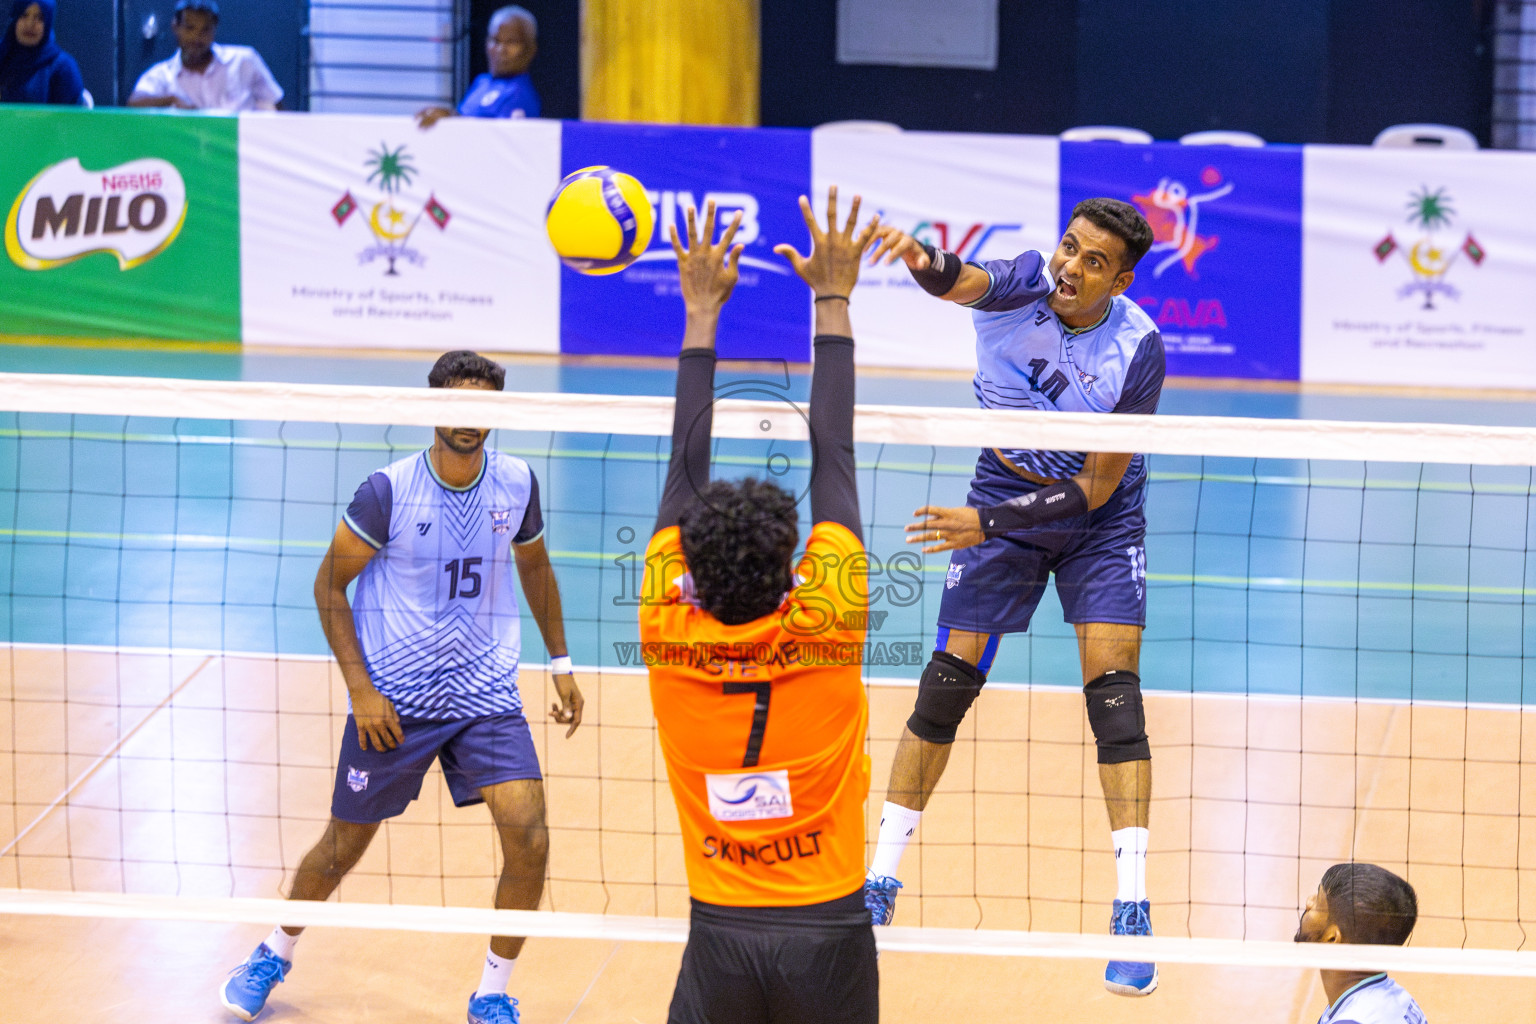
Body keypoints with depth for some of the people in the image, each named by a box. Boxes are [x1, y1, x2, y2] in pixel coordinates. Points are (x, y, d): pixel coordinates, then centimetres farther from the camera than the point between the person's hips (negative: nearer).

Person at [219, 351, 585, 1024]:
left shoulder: (517, 484, -3)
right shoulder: (389, 491, -15)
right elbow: (329, 584, -6)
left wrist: (560, 661, 16)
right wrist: (360, 688, -11)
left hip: (486, 693, 3)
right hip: (392, 701, -2)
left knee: (529, 840, -14)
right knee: (346, 843, 9)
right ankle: (275, 954, 38)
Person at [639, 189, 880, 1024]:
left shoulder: (670, 634, -7)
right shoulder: (826, 625, -10)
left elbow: (686, 466, 3)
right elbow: (832, 455, -2)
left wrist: (702, 311, 10)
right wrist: (833, 301, 6)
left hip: (720, 936, 1)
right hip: (828, 934, -1)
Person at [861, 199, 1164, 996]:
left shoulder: (1136, 352, -25)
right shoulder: (1024, 284, -21)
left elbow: (1094, 488, -21)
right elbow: (964, 282, -45)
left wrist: (987, 523, -25)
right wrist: (926, 263, -68)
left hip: (1097, 518, -2)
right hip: (1004, 493, 2)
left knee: (1112, 689, -14)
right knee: (947, 682, 0)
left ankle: (1132, 912, -12)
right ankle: (879, 881, 12)